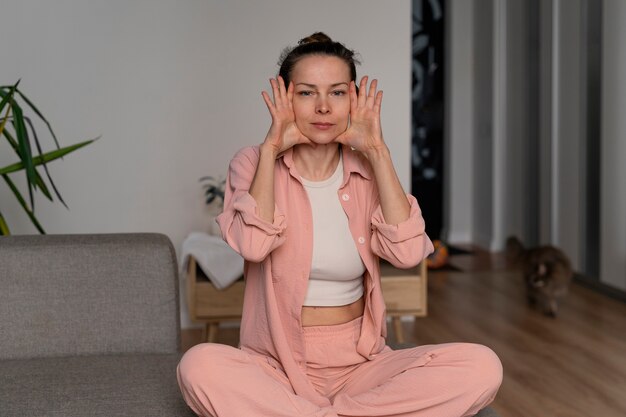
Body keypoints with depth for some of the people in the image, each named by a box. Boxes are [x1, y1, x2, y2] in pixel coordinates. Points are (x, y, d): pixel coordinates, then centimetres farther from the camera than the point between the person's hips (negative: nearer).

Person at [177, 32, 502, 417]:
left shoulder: (368, 172, 5)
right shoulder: (253, 164, 0)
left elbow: (409, 252, -14)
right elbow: (253, 245, -21)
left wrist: (377, 152, -10)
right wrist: (270, 149, -14)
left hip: (360, 363, 3)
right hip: (277, 365, -2)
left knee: (482, 367, -22)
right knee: (200, 365, -34)